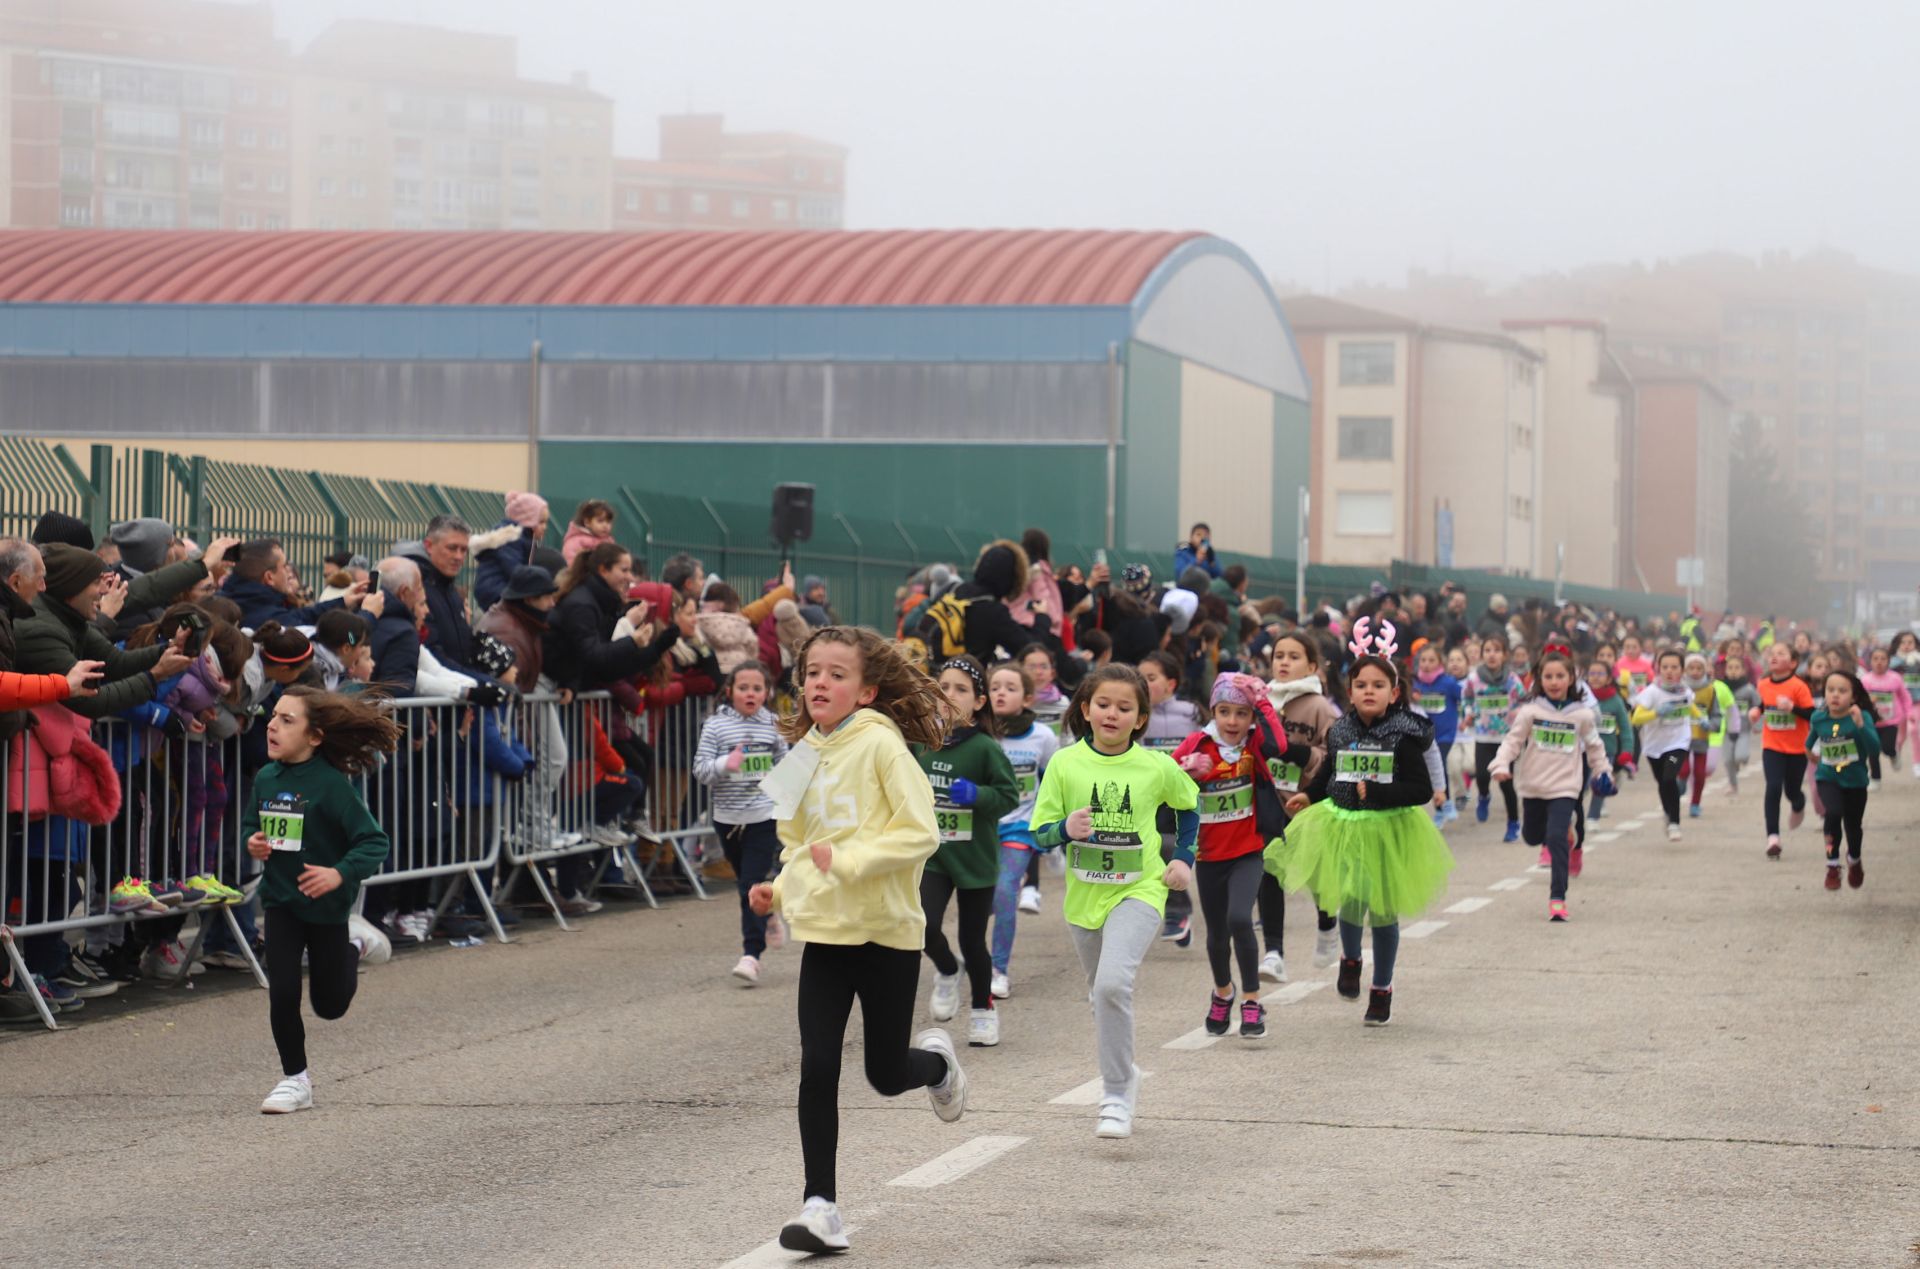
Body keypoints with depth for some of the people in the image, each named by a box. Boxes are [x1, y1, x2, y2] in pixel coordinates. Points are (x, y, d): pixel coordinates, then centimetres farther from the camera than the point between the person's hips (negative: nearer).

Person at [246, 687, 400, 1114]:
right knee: (282, 991, -4)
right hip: (280, 899, 4)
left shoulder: (332, 784, -19)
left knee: (329, 1004, 11)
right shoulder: (265, 778, -2)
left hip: (325, 903, -4)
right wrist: (252, 843, -7)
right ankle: (295, 1079, 14)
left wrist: (340, 873, -35)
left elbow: (374, 842, -20)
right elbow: (250, 823, 16)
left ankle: (351, 952, 43)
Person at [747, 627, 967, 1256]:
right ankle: (821, 1205, 1)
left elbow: (920, 832, -18)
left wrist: (846, 861, -23)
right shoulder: (805, 755, 7)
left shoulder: (880, 742, -12)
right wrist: (779, 890, 3)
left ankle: (935, 1060, 41)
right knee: (817, 1068, -5)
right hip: (824, 932, 5)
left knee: (886, 1075, 6)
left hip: (887, 931, -5)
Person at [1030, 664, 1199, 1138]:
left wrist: (1184, 856, 6)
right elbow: (1041, 832, -3)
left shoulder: (1157, 768, -6)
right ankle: (1122, 1074, 43)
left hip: (1138, 891, -3)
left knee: (1113, 983, -25)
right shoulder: (1065, 763, -5)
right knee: (1103, 993, 17)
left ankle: (1117, 1095, -15)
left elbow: (1189, 805, 15)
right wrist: (1066, 827, -23)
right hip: (1084, 895, 3)